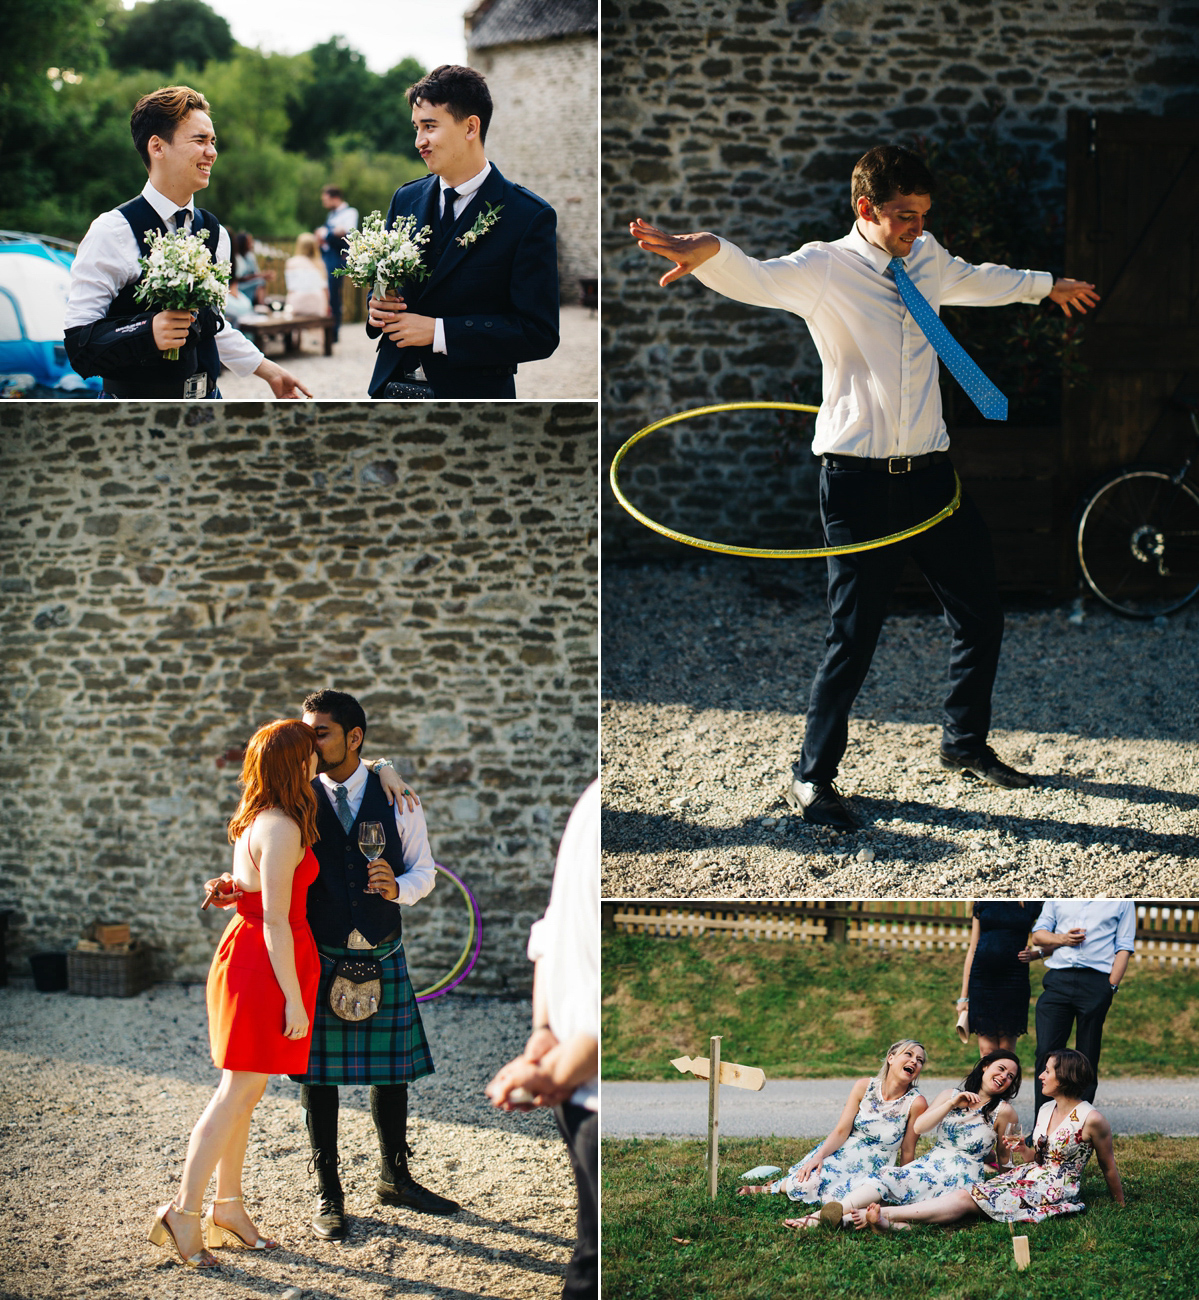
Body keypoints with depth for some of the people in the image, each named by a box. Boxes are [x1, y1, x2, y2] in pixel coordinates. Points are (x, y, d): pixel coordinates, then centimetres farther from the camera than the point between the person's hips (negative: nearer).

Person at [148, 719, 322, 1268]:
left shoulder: (257, 820, 11)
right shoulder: (281, 830, -18)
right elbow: (276, 922, -20)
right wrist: (293, 997, -17)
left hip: (245, 953, 10)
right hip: (264, 967, -10)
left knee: (243, 1094, 14)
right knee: (237, 1095, -6)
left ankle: (228, 1207, 20)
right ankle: (183, 1212, -3)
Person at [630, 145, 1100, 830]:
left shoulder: (927, 259, 11)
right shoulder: (825, 269, -8)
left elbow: (978, 281, 34)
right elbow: (758, 281, -28)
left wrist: (1048, 285, 51)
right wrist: (708, 252, -51)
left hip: (932, 471, 7)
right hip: (861, 481, -6)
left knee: (982, 614, 13)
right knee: (855, 634, -5)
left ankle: (966, 741, 37)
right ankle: (812, 778, 12)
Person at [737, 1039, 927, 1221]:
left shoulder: (916, 1103, -10)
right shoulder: (864, 1087, -3)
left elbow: (907, 1152, -2)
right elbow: (841, 1131, -5)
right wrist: (819, 1156, -20)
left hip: (872, 1172, -1)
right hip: (842, 1154, 1)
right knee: (806, 1183, -28)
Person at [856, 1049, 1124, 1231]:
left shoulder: (1091, 1119, -11)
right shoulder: (1046, 1110, 13)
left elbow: (1109, 1167, -1)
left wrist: (1120, 1205, 7)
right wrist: (1024, 1150, 0)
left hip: (1054, 1194, -7)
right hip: (1027, 1178, 7)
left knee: (969, 1199, -22)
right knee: (967, 1193, -19)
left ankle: (887, 1215, -34)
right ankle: (899, 1222, -37)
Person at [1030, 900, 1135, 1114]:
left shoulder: (1121, 902, 10)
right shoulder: (1058, 898, 17)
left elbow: (1124, 948, 5)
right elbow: (1038, 934, 15)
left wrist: (1111, 988, -5)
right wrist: (1061, 939, -6)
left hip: (1096, 982, -1)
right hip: (1058, 980, 1)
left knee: (1088, 1057, 2)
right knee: (1046, 1051, -6)